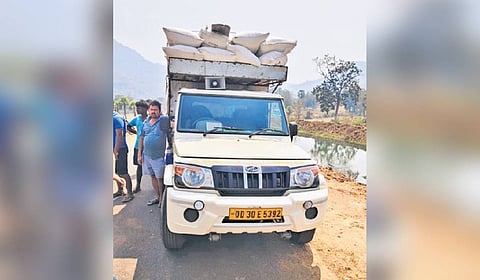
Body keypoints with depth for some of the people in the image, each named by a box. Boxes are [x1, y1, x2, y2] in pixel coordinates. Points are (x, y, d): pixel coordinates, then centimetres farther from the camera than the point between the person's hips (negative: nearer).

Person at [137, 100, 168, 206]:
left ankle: (162, 199, 15)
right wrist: (139, 154, 10)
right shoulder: (146, 122, 9)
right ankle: (158, 197, 28)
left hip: (158, 156, -6)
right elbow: (141, 138, 12)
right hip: (146, 155, 6)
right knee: (153, 176, 15)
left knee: (159, 178, 1)